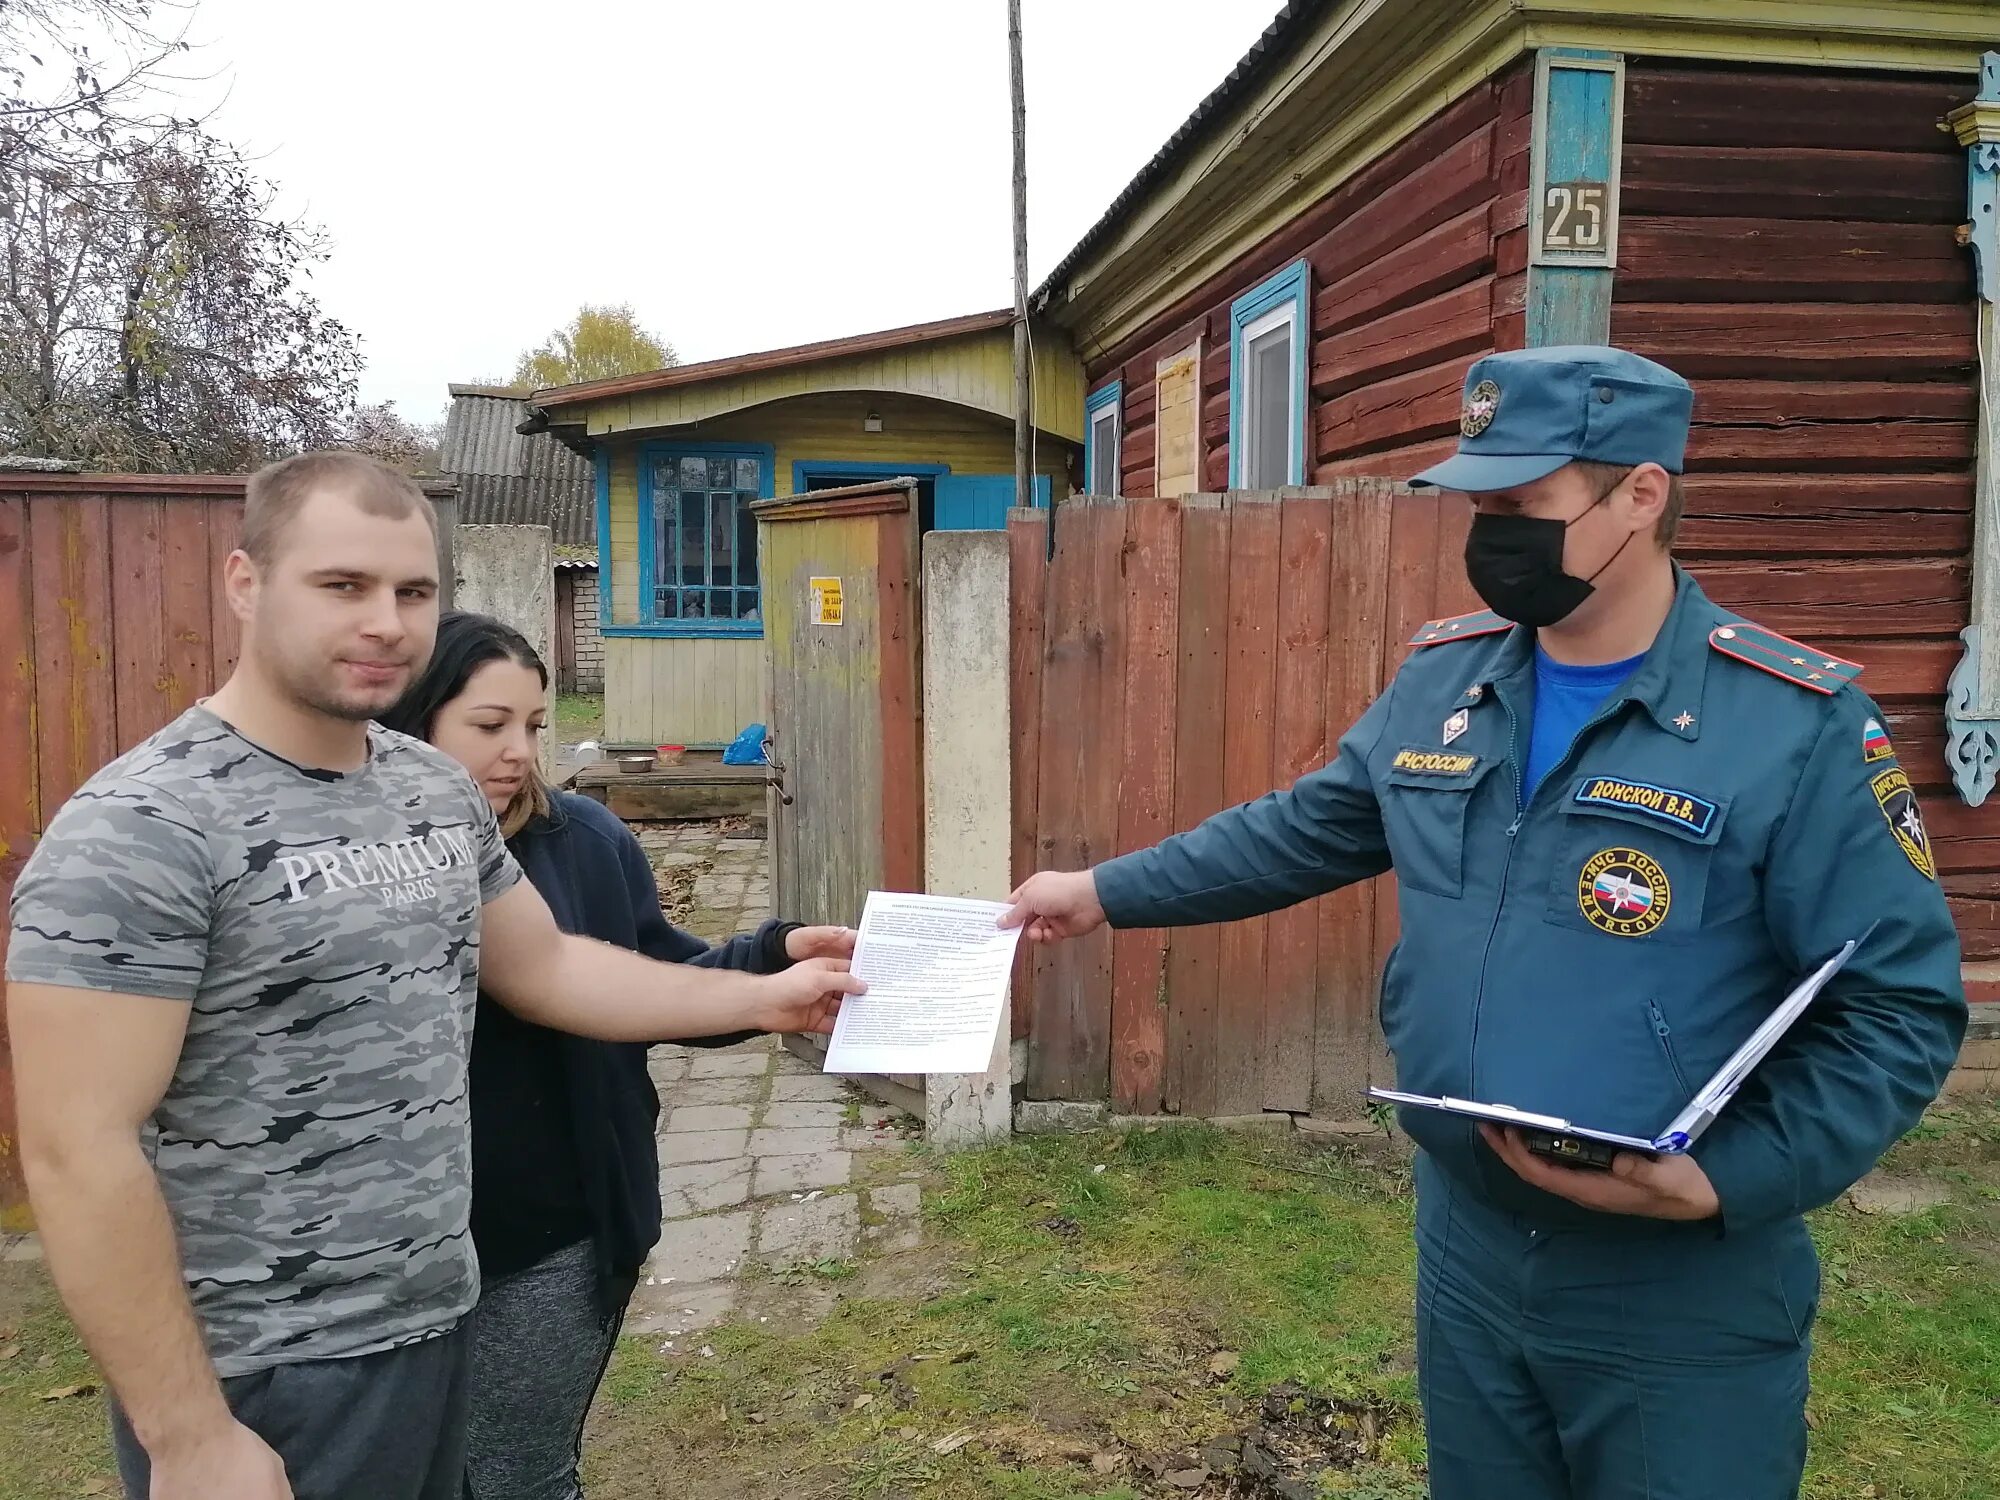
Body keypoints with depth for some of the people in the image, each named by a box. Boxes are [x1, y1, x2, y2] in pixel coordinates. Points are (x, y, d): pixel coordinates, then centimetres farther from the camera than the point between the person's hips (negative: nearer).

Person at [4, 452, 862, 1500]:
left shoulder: (440, 791, 2)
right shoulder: (138, 832, -20)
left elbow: (546, 965, 12)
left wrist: (762, 1000, 6)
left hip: (436, 1326, 7)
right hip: (260, 1379, -7)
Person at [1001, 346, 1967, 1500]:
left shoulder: (1800, 724, -15)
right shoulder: (1442, 681, 1)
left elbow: (1903, 1008, -12)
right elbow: (1304, 831, 11)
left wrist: (1727, 1182, -24)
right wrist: (1106, 892, 10)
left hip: (1684, 1298, -4)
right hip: (1465, 1252, 5)